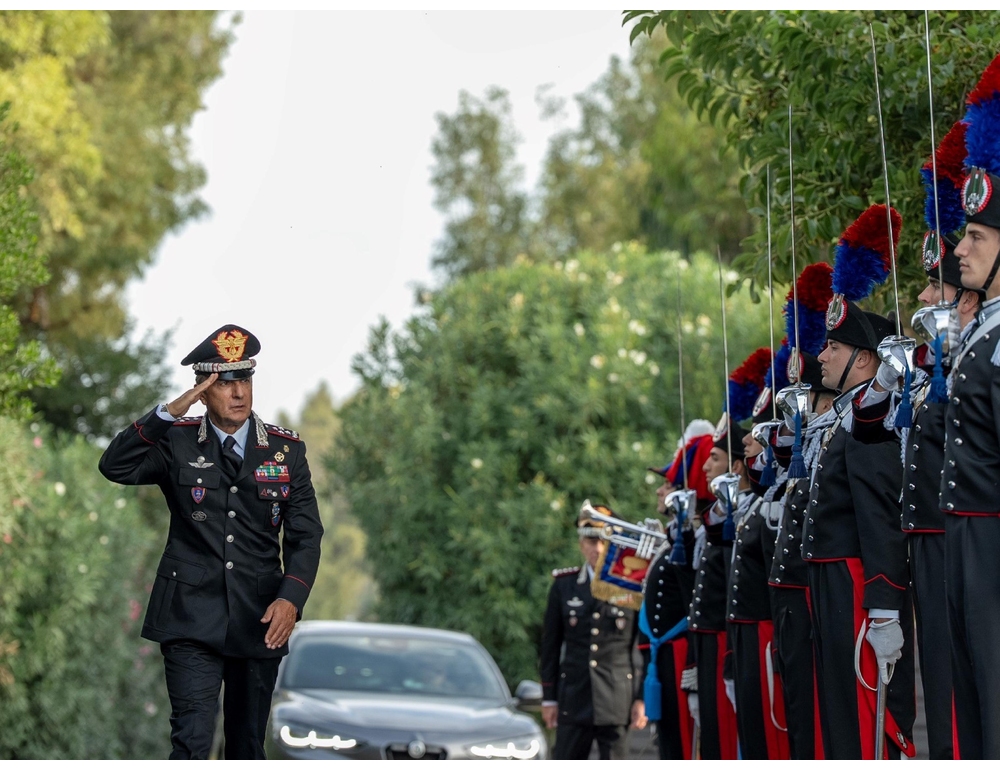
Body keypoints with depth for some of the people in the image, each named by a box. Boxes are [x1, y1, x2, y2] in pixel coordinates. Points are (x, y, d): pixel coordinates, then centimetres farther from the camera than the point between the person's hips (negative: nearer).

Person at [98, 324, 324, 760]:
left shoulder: (286, 449, 5)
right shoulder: (176, 442, 1)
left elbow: (305, 533, 3)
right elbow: (115, 467, -16)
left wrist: (291, 597, -14)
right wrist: (169, 413, -23)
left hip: (261, 622, 2)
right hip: (192, 620, -2)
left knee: (248, 744, 12)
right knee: (191, 741, -12)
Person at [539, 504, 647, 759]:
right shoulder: (564, 585, 7)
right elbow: (550, 646, 9)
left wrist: (643, 698, -4)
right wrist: (549, 698, 5)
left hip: (617, 699, -2)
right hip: (574, 699, 2)